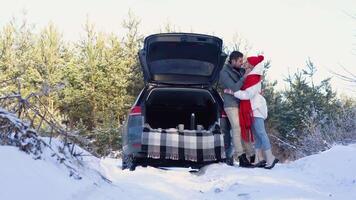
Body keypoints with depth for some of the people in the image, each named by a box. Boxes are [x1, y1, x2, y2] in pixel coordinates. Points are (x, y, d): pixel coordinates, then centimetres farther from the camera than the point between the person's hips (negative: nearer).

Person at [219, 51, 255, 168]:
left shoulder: (240, 71, 11)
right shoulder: (224, 72, -9)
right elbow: (234, 88, -19)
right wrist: (245, 76, -19)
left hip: (241, 104, 7)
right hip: (231, 104, -7)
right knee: (237, 129, -13)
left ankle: (252, 157, 7)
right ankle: (242, 159, -15)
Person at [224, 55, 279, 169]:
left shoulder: (254, 78, -15)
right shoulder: (249, 76, 13)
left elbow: (247, 94, -20)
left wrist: (232, 92, -17)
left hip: (256, 108, -10)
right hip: (251, 108, 10)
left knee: (260, 132, -11)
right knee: (256, 134, 7)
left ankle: (270, 158, -10)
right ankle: (260, 158, 9)